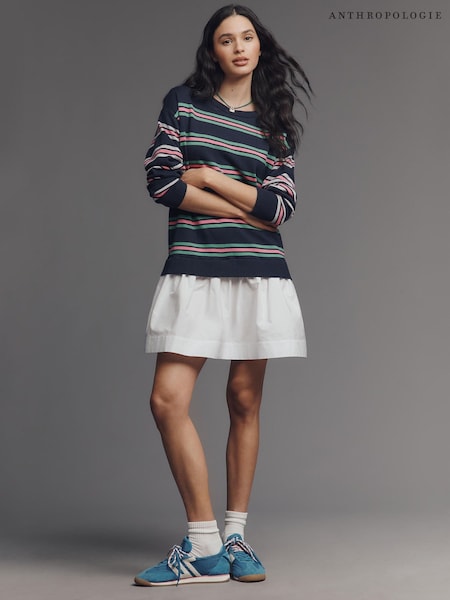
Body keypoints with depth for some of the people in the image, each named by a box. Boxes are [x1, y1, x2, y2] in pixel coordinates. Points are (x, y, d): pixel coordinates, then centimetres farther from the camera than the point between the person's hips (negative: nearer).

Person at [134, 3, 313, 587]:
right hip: (193, 271, -1)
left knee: (245, 401, 2)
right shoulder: (183, 101, 9)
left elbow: (282, 205, 0)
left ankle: (235, 535, 15)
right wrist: (245, 209, -4)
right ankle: (205, 545, -3)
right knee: (168, 400, -11)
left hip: (259, 274, 1)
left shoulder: (274, 123, 12)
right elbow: (161, 181, -3)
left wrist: (211, 177, -5)